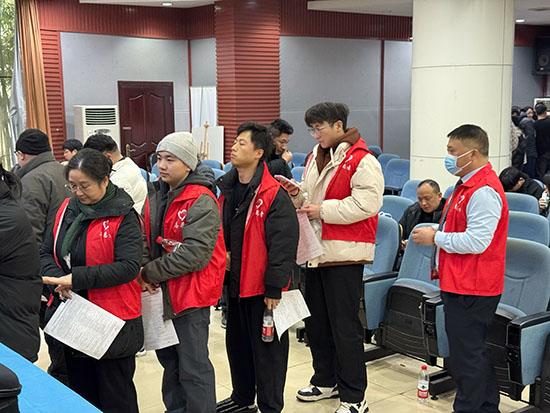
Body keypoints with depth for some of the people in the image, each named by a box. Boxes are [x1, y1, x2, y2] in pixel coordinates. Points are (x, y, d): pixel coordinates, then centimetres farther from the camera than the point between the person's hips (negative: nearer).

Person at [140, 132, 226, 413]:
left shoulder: (201, 201, -16)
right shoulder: (156, 194, 7)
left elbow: (195, 254, -24)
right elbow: (147, 238, 9)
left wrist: (151, 273, -16)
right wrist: (144, 269, -11)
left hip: (191, 292, -8)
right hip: (163, 292, 8)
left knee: (193, 367, -1)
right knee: (169, 358, 20)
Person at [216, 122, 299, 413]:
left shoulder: (274, 196, -17)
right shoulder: (228, 189, 7)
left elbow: (282, 245, -18)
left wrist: (274, 289, -18)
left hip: (262, 289, -8)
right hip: (235, 282, 8)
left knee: (266, 348, 4)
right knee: (237, 343, 20)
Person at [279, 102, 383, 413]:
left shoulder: (362, 161, -12)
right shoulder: (316, 156, 14)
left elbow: (366, 204, -23)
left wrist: (323, 210, -19)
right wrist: (298, 194, 2)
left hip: (344, 254, -8)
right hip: (315, 251, 9)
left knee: (344, 326, -2)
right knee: (316, 320, 17)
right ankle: (326, 381, 34)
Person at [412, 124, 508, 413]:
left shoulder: (483, 191, -20)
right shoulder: (468, 185, 15)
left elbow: (476, 241, -26)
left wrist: (435, 237, -16)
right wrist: (437, 235, 13)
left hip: (471, 289, -11)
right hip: (460, 284, 11)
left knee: (466, 357, -3)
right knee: (475, 354, 19)